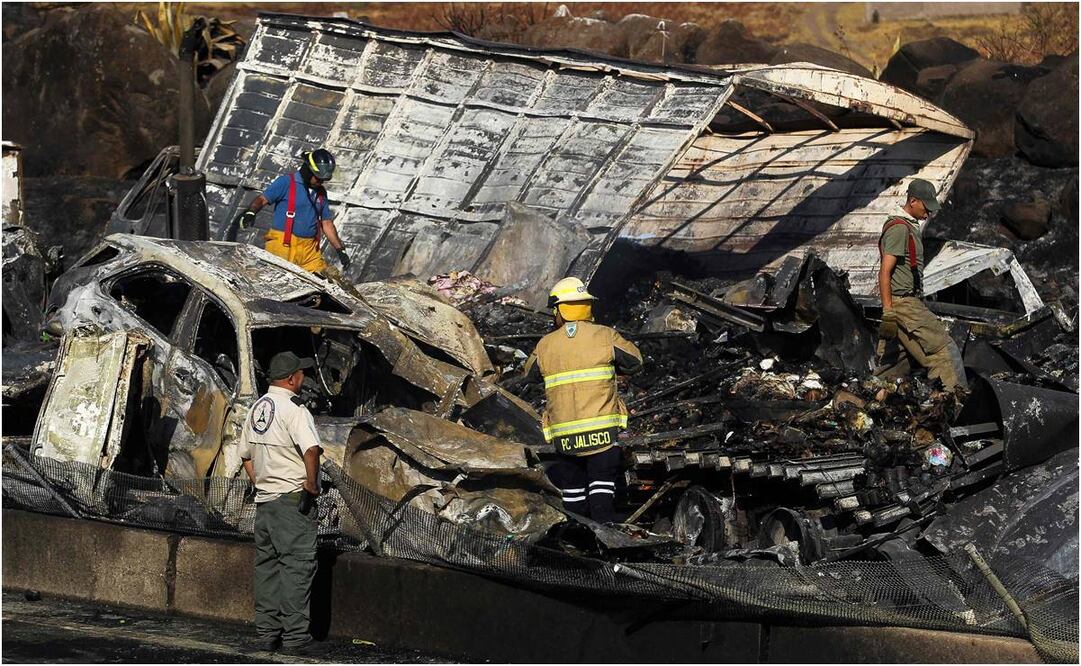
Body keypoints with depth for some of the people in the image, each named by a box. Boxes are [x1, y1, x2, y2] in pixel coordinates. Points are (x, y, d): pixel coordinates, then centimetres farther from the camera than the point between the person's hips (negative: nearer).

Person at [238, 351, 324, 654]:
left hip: (263, 499, 8)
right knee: (296, 566, -6)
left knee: (267, 567, 12)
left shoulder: (257, 407, 13)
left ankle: (266, 633, 15)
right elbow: (311, 449, -29)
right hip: (293, 498, -8)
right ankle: (295, 636, -7)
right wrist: (312, 484, -18)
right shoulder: (293, 408, -14)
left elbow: (246, 454, 23)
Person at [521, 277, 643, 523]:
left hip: (564, 434, 2)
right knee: (602, 484, 2)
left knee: (572, 487, 13)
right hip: (602, 428, -2)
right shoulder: (605, 336, -2)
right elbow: (635, 361, 11)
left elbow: (529, 374, 18)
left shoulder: (545, 345, 3)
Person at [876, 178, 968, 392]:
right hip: (903, 304, -10)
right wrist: (888, 313, -22)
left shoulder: (910, 226, 19)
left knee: (890, 360, 10)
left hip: (910, 302, 10)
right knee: (944, 347, -10)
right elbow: (885, 272, -19)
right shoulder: (899, 228, -14)